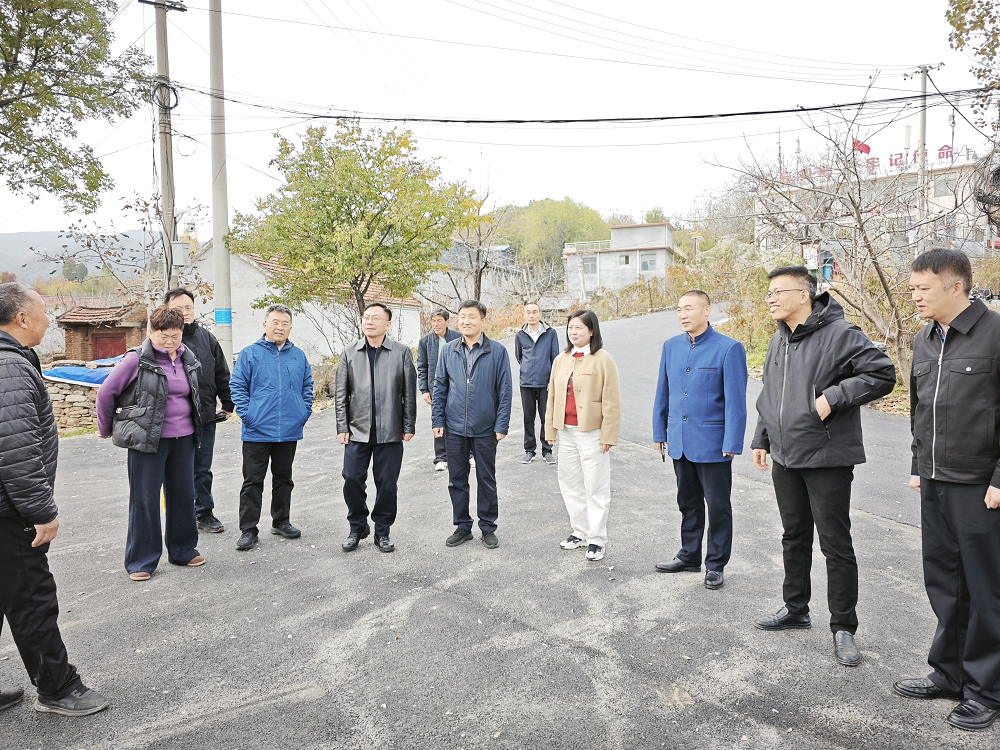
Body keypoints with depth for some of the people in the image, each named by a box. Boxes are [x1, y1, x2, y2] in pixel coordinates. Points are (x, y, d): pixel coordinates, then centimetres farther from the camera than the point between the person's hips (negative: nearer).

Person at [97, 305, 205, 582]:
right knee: (144, 499, 2)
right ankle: (141, 561, 14)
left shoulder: (188, 359, 7)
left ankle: (183, 550, 28)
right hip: (148, 440, -5)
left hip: (183, 438, 5)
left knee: (183, 495, 12)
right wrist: (106, 428, 6)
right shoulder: (137, 359, -10)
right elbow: (106, 393, -4)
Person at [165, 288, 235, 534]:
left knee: (203, 470, 14)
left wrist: (227, 403, 11)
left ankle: (205, 513, 26)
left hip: (205, 418, 4)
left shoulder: (207, 338, 8)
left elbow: (222, 374, 14)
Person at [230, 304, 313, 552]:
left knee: (284, 478, 15)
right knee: (253, 481, 1)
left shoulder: (298, 355, 9)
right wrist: (247, 414, -11)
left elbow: (307, 386, 15)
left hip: (289, 431, 4)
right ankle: (248, 529, 9)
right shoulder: (250, 354, -2)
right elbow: (237, 386, -2)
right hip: (257, 431, -3)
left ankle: (281, 521, 28)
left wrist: (304, 412, 5)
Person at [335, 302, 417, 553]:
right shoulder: (349, 354, 6)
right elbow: (341, 394, 7)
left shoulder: (401, 353, 1)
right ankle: (357, 527, 24)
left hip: (390, 432, -1)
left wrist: (408, 426, -1)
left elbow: (409, 392, 1)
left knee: (387, 483, 5)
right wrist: (342, 427, 1)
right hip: (357, 431, 2)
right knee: (352, 480, 3)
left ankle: (382, 531, 23)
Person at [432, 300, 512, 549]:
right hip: (454, 428, 3)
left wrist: (502, 425, -9)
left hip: (485, 430, -2)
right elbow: (440, 387, 7)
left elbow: (504, 390, -4)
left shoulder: (497, 352, -5)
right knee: (457, 480, 11)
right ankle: (462, 526, 26)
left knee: (486, 480, 9)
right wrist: (437, 420, 1)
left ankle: (488, 528, 23)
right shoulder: (448, 351, 3)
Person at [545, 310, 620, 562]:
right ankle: (579, 531, 29)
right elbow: (552, 396, 14)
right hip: (566, 432, 6)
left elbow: (611, 401, -11)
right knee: (570, 484, 14)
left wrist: (608, 435, -13)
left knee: (596, 488, 2)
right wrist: (550, 429, 13)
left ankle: (596, 539, 13)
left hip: (592, 432, -6)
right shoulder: (561, 360, 9)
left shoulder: (602, 359, -9)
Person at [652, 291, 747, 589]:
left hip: (712, 444, -5)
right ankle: (689, 555, 34)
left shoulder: (729, 348, -11)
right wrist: (660, 432, 11)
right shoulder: (671, 346, 6)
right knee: (688, 502, 19)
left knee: (718, 506, 8)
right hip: (679, 441, 5)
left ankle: (716, 564, 23)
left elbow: (735, 401, -12)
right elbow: (663, 393, 12)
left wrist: (732, 444, -15)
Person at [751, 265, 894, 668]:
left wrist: (834, 396, -22)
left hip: (828, 458, -7)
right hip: (785, 457, 8)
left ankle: (843, 627, 16)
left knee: (836, 544, 2)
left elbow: (882, 374, -16)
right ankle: (796, 608, 35)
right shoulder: (778, 341, 12)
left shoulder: (839, 334, -13)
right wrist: (762, 439, 18)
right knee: (794, 537, 19)